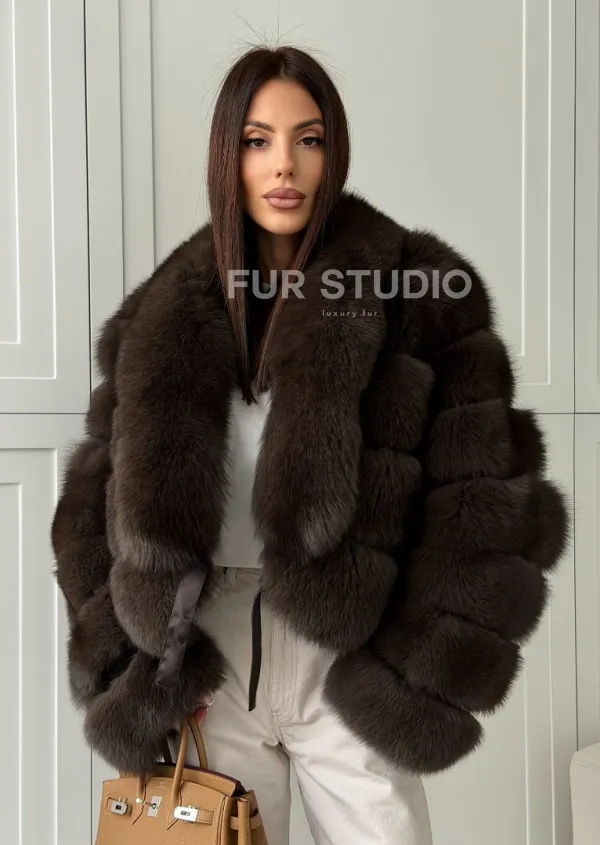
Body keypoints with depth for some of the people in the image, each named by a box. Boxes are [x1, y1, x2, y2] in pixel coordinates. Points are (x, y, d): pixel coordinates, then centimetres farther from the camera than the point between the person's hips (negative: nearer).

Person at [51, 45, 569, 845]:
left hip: (344, 662, -2)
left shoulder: (418, 288, -5)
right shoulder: (168, 312, 5)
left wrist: (417, 676, -11)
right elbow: (104, 496, 8)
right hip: (204, 655, 3)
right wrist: (135, 665, -1)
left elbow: (485, 500, -8)